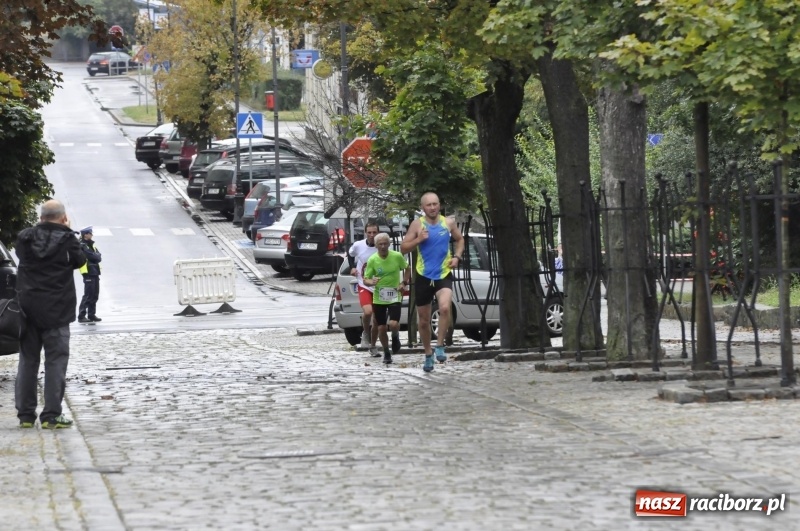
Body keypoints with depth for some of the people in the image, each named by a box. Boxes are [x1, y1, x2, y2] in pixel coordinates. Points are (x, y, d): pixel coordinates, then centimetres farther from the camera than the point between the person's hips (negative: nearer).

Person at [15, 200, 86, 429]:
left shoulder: (26, 237, -1)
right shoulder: (66, 239, -12)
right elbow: (79, 260, 3)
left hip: (28, 309, 4)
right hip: (56, 310, -4)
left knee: (28, 360, 11)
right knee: (56, 360, -1)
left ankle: (25, 414, 12)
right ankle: (51, 415, -6)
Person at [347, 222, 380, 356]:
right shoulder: (358, 245, -8)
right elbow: (350, 254, 16)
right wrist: (352, 267, 4)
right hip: (364, 286, -1)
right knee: (367, 311, -25)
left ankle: (373, 346, 27)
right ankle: (366, 334, 3)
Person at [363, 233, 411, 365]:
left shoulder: (397, 256, -7)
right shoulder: (372, 260, -8)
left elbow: (407, 268, 12)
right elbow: (365, 279, -4)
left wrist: (404, 283, -1)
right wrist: (371, 282, -26)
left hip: (394, 297, -1)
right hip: (378, 298, 1)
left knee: (394, 324, -19)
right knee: (381, 328, 4)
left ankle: (395, 337, 16)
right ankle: (386, 353, 25)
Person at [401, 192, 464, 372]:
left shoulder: (448, 223, 1)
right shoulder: (418, 224, -4)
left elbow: (459, 239, 18)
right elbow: (403, 248, -2)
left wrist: (457, 257, 2)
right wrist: (418, 240, -19)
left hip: (444, 275, 0)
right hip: (424, 276, 0)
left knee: (445, 307, -26)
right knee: (424, 320, 8)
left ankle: (440, 346, -11)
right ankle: (428, 355, 26)